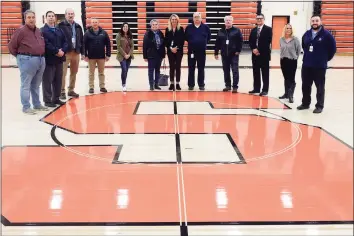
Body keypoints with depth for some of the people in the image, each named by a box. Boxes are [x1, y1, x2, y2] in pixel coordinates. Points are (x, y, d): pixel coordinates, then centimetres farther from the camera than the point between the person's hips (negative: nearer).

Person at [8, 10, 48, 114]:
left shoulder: (38, 31, 13)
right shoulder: (21, 31, -9)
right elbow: (11, 46, -7)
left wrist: (41, 55, 14)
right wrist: (20, 56, 1)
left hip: (41, 60, 7)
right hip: (27, 61, -7)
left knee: (36, 85, 16)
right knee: (26, 85, -1)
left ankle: (37, 104, 26)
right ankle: (26, 107, 5)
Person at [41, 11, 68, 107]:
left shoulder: (59, 30, 16)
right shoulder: (42, 31, -5)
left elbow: (65, 42, 9)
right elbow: (46, 44, -16)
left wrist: (63, 51, -10)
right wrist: (56, 51, -18)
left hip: (59, 59, 6)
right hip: (49, 59, -6)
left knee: (58, 80, 11)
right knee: (47, 81, -1)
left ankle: (56, 98, 22)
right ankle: (47, 100, 5)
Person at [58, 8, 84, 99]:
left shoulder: (78, 26, 14)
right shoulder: (61, 25, -3)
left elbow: (81, 40, 15)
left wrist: (82, 53, 12)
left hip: (76, 53, 6)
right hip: (65, 52, -6)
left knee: (74, 73, 12)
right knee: (63, 73, -5)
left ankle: (71, 90, 23)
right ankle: (62, 91, 2)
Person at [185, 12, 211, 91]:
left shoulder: (205, 27, 0)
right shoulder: (189, 27, 1)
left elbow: (209, 36, 10)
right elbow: (186, 37, 10)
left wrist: (204, 43, 4)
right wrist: (191, 42, 4)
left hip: (202, 51, 0)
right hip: (191, 51, 0)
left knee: (201, 69, 7)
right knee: (191, 69, 5)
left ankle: (201, 85, 16)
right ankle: (191, 85, 14)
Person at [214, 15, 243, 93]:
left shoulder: (237, 30, -1)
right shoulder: (221, 31, 9)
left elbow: (241, 41, -4)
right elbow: (217, 43, 9)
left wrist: (238, 50, -9)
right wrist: (216, 53, 6)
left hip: (234, 54, -4)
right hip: (224, 54, 4)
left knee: (235, 70, -5)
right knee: (226, 71, 9)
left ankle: (235, 86, -2)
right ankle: (227, 85, 19)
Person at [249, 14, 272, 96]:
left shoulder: (268, 29, -2)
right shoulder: (253, 30, 15)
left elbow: (268, 41, -12)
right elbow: (250, 41, 11)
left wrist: (259, 50, -16)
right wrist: (253, 49, -8)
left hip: (264, 54, -5)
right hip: (255, 54, 5)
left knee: (265, 73, -1)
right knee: (256, 72, 9)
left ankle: (265, 90, 2)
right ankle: (256, 88, 17)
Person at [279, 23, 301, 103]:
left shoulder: (295, 39, -9)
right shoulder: (281, 39, 2)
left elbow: (299, 49, -3)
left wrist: (295, 57, 2)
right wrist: (282, 56, 8)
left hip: (292, 61, -4)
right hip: (283, 61, 4)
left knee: (291, 79, -3)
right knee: (286, 78, 14)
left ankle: (291, 96, -2)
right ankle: (286, 93, 24)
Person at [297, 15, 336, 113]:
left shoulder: (326, 35, -9)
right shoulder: (307, 34, 7)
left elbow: (333, 49, -5)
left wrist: (325, 59, 1)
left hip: (320, 66, -5)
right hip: (306, 65, 5)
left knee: (320, 87, 2)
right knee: (305, 86, 13)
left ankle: (319, 106, 11)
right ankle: (305, 103, 27)